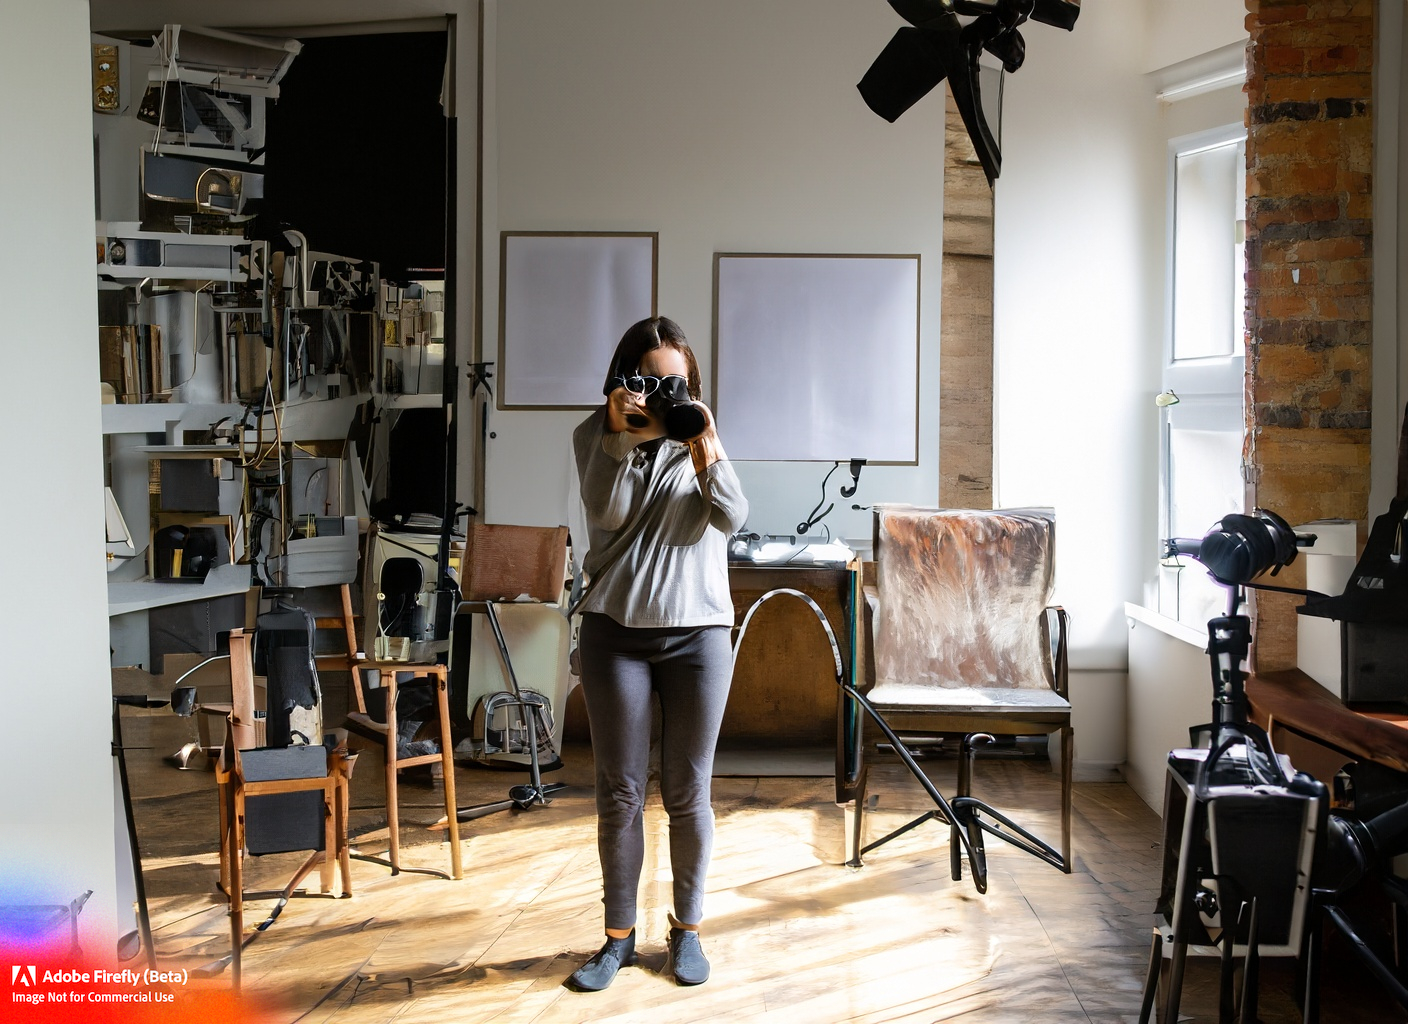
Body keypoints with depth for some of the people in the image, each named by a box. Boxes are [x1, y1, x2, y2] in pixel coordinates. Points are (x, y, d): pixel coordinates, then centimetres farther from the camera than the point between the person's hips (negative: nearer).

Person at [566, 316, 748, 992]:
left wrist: (707, 448, -19)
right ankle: (619, 936, 19)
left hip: (698, 632, 1)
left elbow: (731, 518, -6)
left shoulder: (703, 437, 7)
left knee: (688, 792, 6)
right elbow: (606, 514, -11)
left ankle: (687, 928, 23)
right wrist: (621, 437, -21)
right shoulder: (595, 436, 4)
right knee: (619, 792, 5)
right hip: (615, 630, 0)